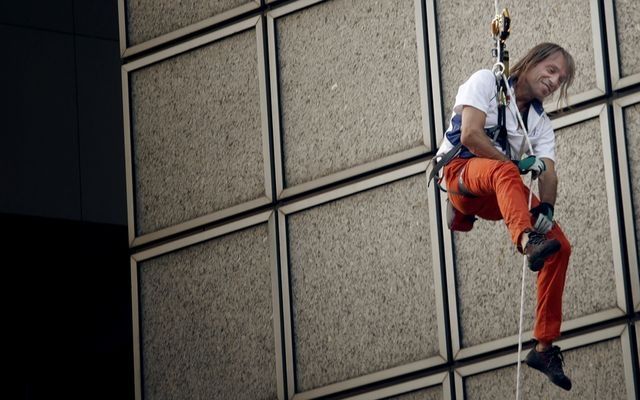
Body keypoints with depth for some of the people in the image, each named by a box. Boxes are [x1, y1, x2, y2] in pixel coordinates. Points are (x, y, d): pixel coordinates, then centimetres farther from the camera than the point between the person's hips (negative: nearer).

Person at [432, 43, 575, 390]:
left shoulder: (541, 123, 16)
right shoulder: (486, 82, 1)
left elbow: (548, 173, -1)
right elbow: (470, 134, -14)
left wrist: (546, 208, -20)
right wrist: (515, 163, -15)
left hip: (498, 197, 6)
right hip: (461, 169, -6)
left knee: (561, 246, -10)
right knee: (504, 173, -40)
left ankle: (544, 346, -9)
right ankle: (528, 241, -71)